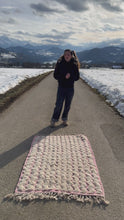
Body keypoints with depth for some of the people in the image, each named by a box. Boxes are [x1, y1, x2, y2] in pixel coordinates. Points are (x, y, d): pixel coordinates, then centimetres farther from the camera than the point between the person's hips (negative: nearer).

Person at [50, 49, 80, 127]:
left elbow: (77, 77, 0)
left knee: (68, 105, 11)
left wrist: (70, 76, -19)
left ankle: (65, 119, 29)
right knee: (58, 105, -1)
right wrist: (64, 76, -20)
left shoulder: (74, 65, -2)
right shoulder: (60, 63, -4)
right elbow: (55, 75, -4)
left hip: (70, 88, 2)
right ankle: (54, 120, 16)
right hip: (61, 87, -1)